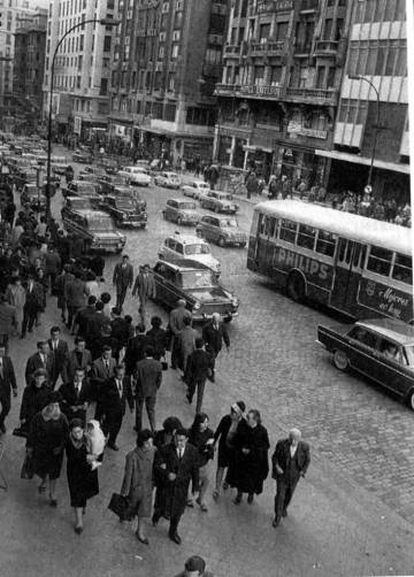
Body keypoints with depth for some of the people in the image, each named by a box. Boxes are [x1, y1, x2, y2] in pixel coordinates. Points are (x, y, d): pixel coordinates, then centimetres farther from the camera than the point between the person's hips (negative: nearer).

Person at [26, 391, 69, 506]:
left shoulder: (62, 418, -16)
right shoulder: (38, 417, -18)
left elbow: (66, 434, -6)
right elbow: (32, 432, -5)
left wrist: (61, 446, -15)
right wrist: (30, 446, 2)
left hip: (55, 450, 0)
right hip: (40, 449, 1)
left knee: (53, 473, 10)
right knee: (38, 469, 18)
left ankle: (52, 494, 31)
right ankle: (44, 481, 54)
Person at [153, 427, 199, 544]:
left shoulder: (192, 451, -12)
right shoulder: (166, 450, -20)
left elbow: (195, 469, -1)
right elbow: (157, 466, -12)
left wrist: (195, 486, 4)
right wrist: (167, 474, -27)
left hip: (182, 486, 2)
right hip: (167, 485, -2)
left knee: (178, 510, 17)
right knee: (167, 511, 4)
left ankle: (173, 532, 44)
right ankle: (158, 513, 42)